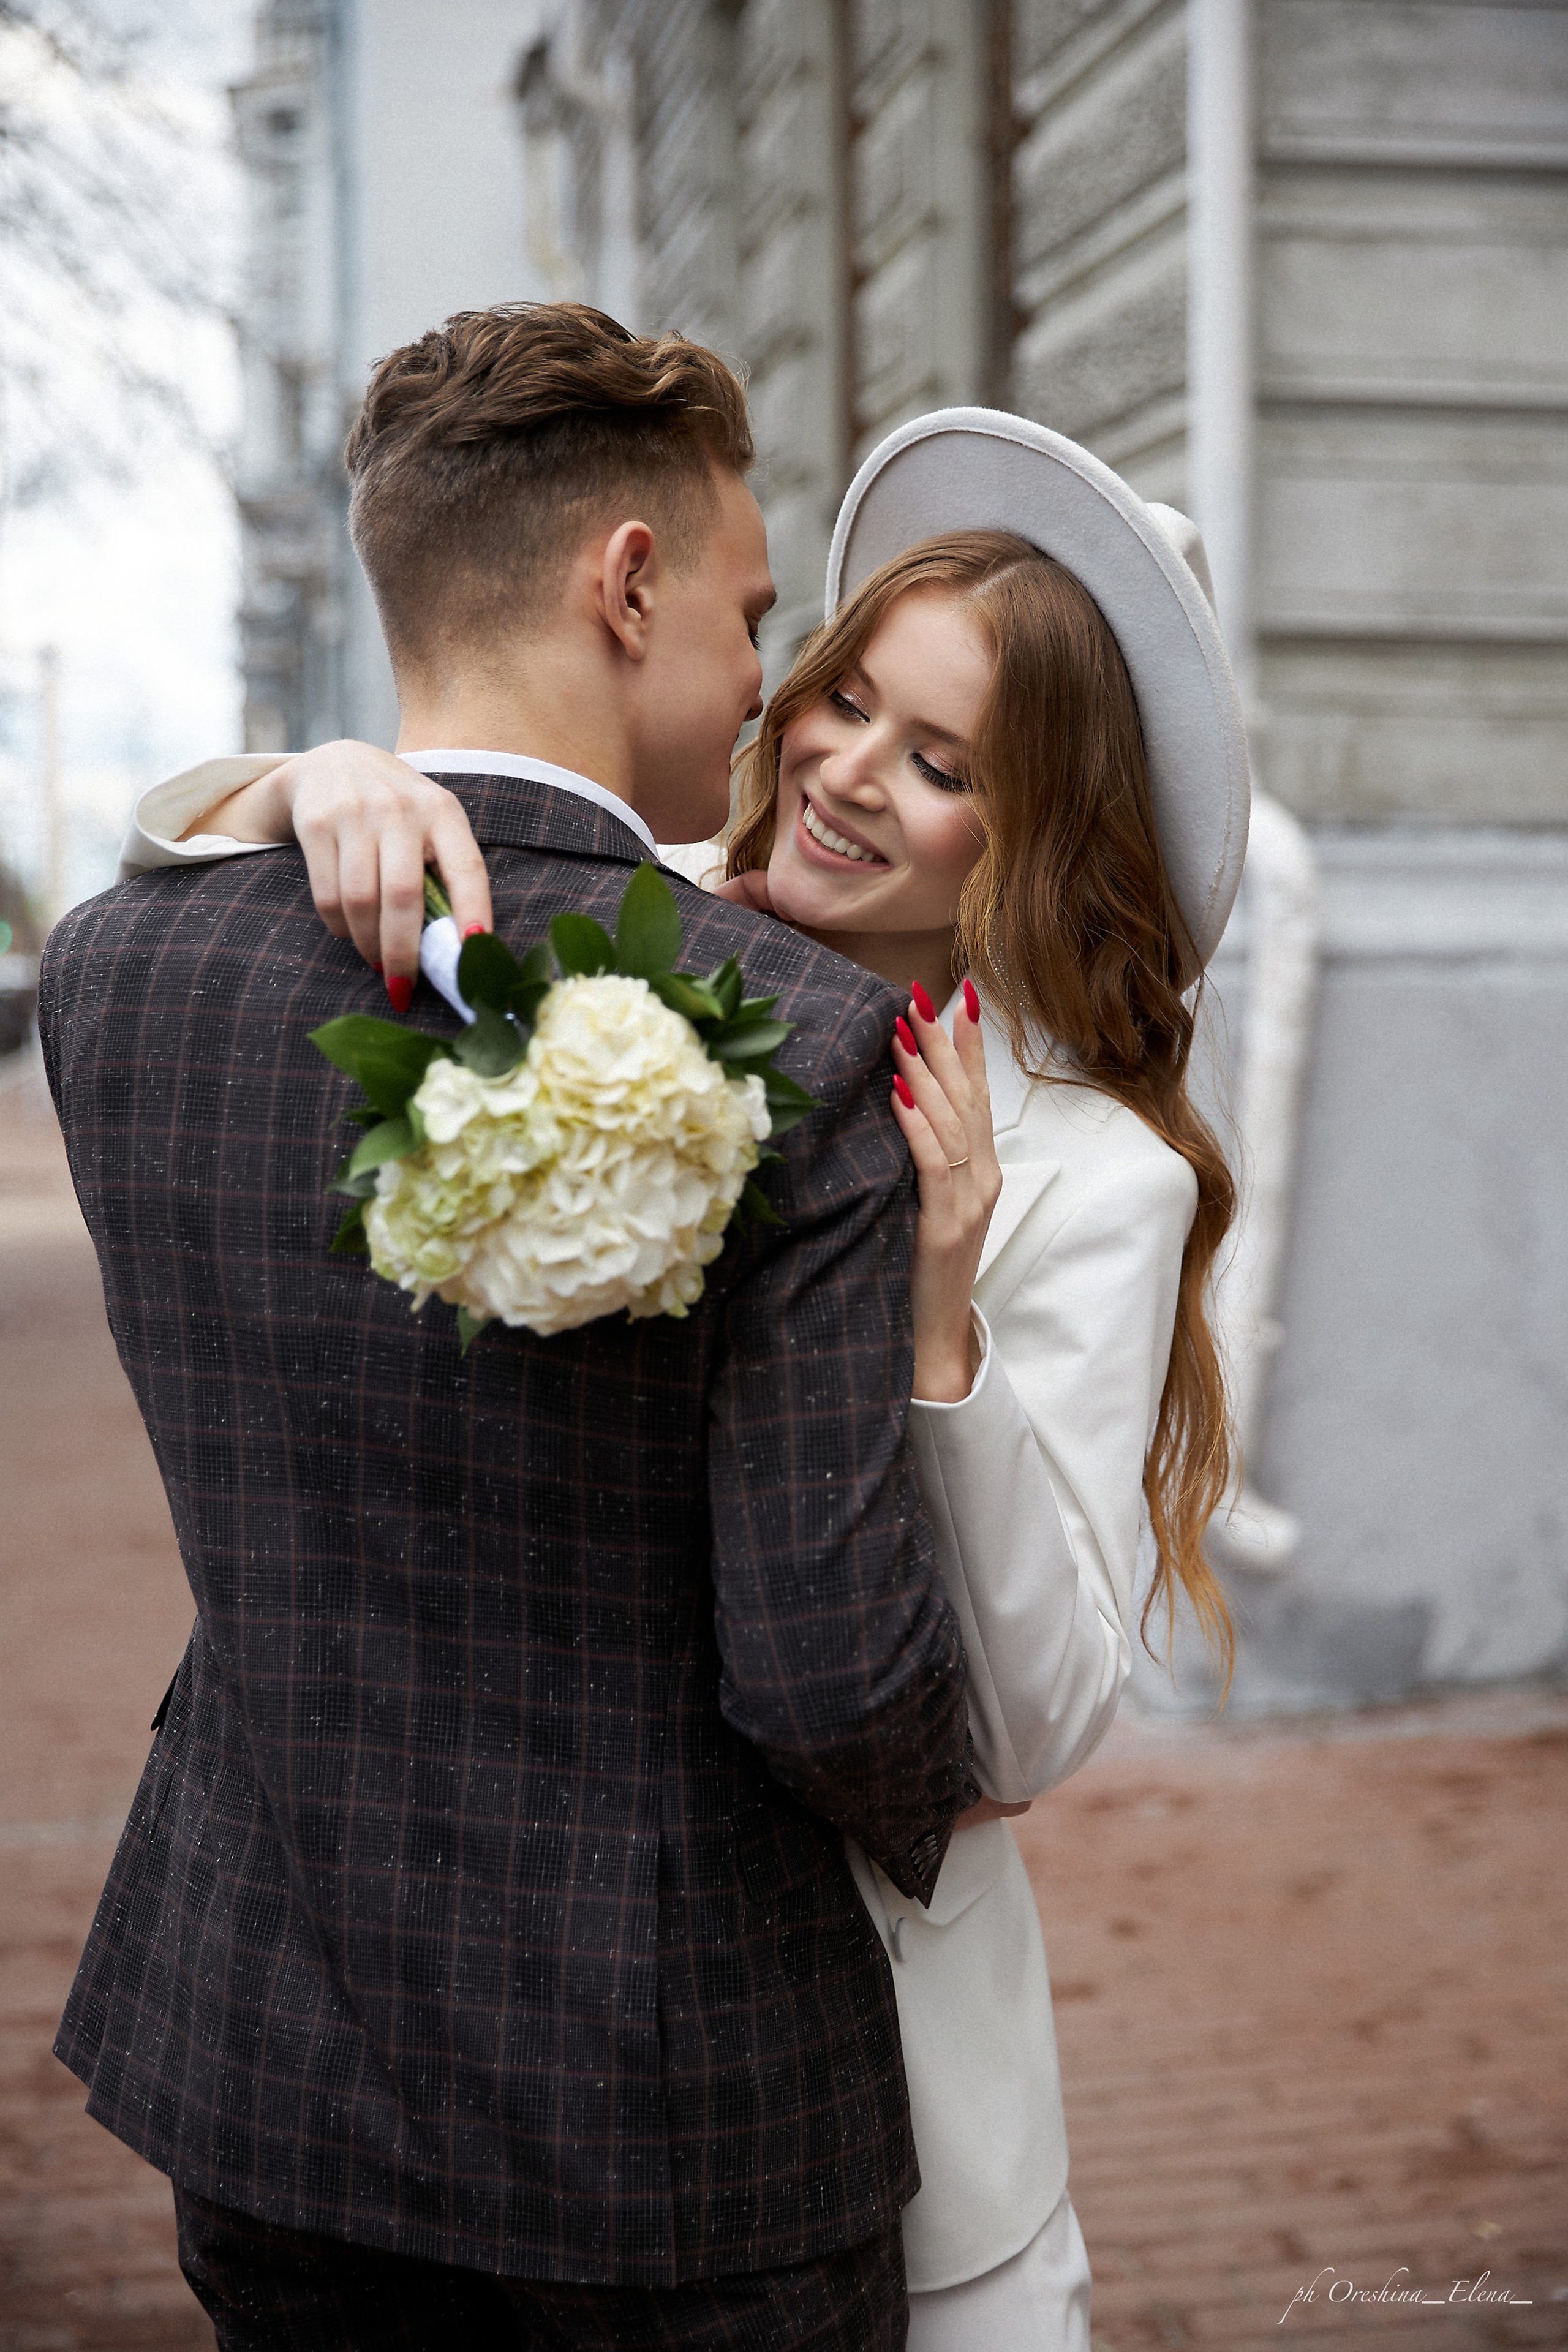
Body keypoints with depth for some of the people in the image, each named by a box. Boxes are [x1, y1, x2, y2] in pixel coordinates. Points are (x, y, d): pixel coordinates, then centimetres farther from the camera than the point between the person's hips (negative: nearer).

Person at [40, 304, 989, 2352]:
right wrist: (931, 1818, 2)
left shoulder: (111, 972, -7)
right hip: (678, 2096, -4)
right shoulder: (797, 1041, -22)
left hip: (263, 2039, 5)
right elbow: (829, 1666, -22)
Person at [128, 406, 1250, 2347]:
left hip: (846, 1956, -3)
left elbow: (1035, 1730, -16)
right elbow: (165, 873, -4)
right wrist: (316, 783, -26)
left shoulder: (1093, 1178, -14)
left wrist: (935, 1324, -29)